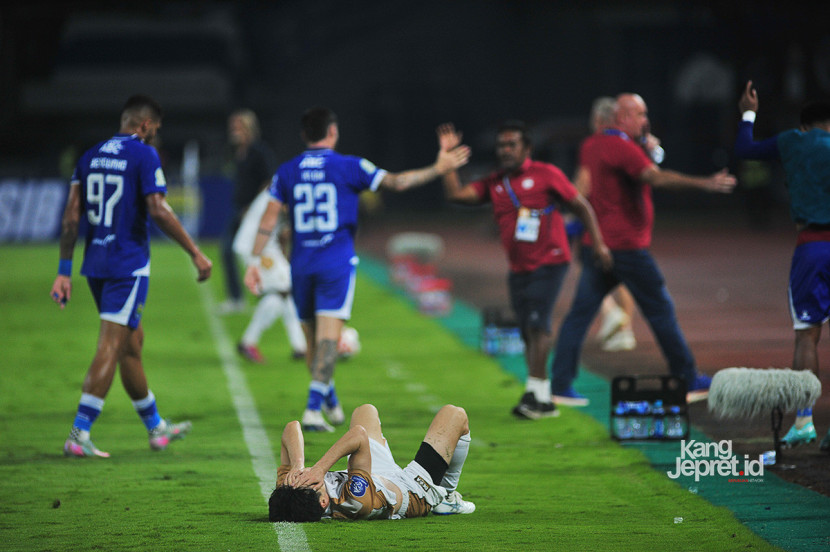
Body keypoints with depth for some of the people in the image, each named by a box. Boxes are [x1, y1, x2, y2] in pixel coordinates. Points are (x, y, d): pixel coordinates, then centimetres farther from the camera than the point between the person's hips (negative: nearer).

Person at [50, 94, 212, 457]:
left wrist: (64, 271, 10)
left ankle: (156, 427, 28)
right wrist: (196, 254, -9)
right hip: (129, 264, -7)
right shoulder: (144, 155, -9)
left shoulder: (91, 156, 11)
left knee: (133, 343, 17)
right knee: (111, 348, -7)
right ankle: (79, 435, -12)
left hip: (96, 264, 7)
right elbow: (158, 211, -16)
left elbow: (71, 216, 8)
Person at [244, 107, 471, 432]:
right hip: (337, 264, -4)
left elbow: (269, 218, 2)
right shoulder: (348, 167, -3)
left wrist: (255, 260, 4)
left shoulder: (287, 172, 5)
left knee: (313, 337, 14)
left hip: (301, 265, 4)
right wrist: (438, 169, 2)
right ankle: (313, 408, -18)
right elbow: (396, 183, -6)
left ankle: (329, 401, 30)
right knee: (328, 335, -8)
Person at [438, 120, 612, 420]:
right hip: (518, 269, 6)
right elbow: (456, 193, 3)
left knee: (537, 325, -17)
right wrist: (448, 156, -1)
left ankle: (535, 391, -19)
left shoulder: (545, 175, -5)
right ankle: (543, 401, 14)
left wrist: (599, 244, -5)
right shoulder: (494, 183, 10)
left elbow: (581, 206, -1)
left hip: (549, 263, -6)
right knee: (528, 332, 7)